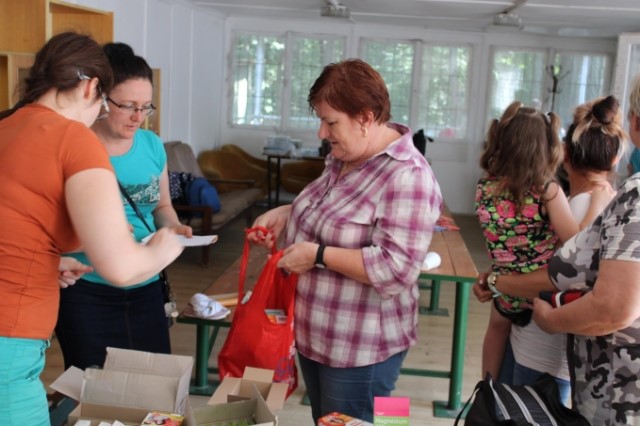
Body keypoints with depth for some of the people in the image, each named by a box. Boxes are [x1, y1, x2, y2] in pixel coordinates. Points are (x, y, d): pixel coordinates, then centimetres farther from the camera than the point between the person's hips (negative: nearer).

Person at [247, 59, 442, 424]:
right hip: (315, 334, 9)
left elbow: (396, 270, -30)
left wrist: (319, 255, -26)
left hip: (361, 348, -9)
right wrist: (287, 213, 2)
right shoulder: (345, 157, 3)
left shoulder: (407, 177, -25)